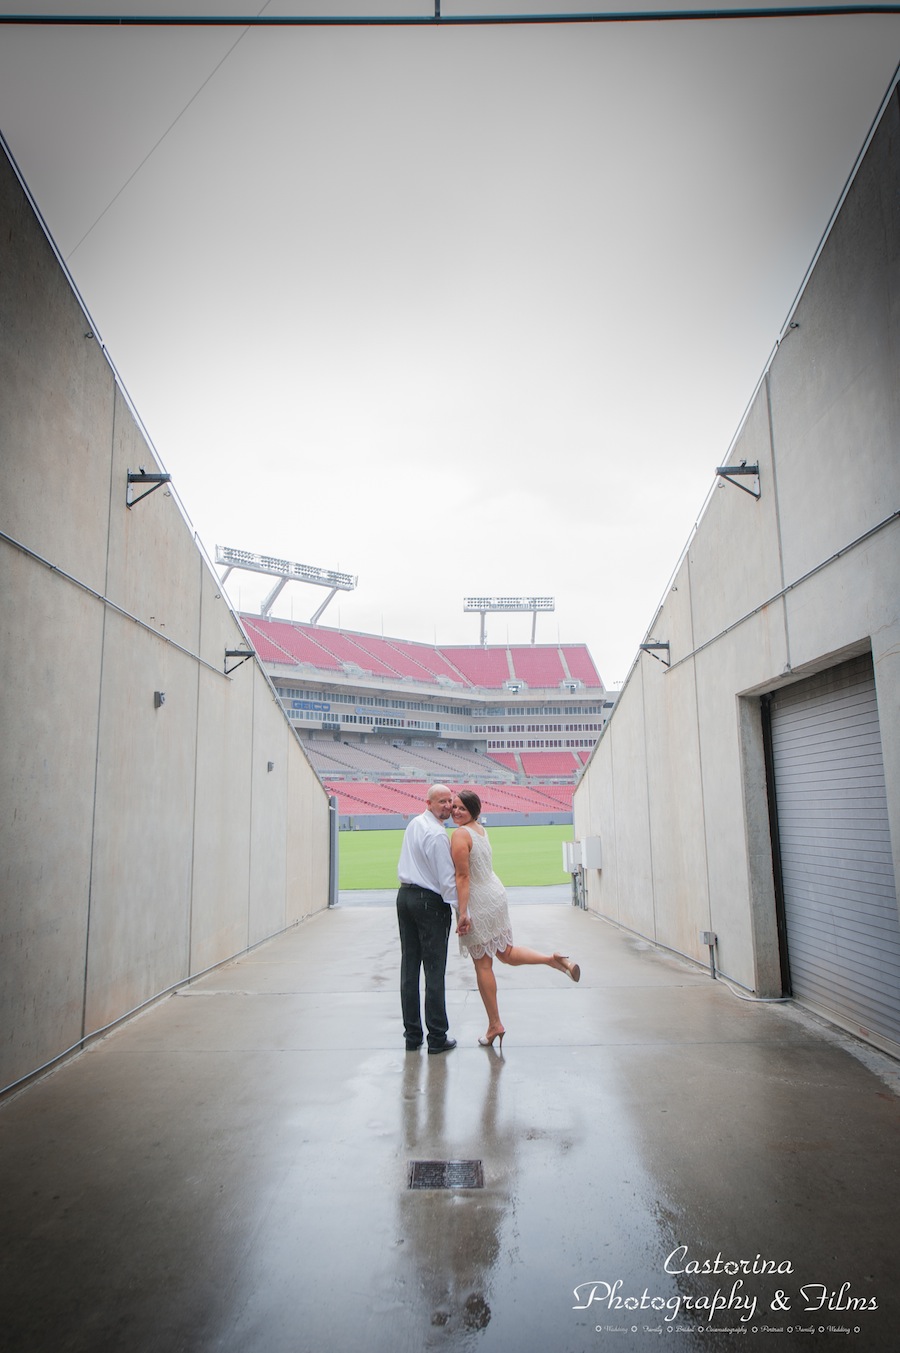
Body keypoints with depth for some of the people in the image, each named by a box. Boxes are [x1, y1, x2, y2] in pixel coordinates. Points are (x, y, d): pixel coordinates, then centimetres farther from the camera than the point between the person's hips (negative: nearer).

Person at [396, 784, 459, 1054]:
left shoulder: (414, 824, 9)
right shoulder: (438, 834, -18)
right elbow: (447, 879, -19)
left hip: (405, 895, 8)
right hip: (430, 901, -8)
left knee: (409, 966, 10)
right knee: (434, 970, -1)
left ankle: (412, 1035, 17)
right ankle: (437, 1037, 5)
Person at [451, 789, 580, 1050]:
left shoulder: (460, 834, -18)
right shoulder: (480, 829, 8)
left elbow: (463, 876, -21)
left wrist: (463, 914, -21)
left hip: (478, 903, -8)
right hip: (496, 894, 8)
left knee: (482, 965, 4)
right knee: (505, 953, 19)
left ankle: (494, 1025, 13)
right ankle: (554, 959, 1)